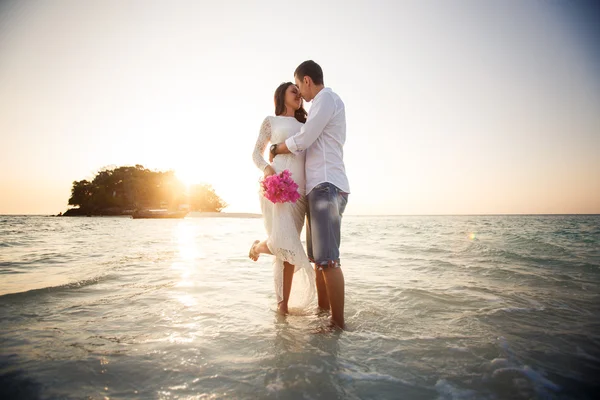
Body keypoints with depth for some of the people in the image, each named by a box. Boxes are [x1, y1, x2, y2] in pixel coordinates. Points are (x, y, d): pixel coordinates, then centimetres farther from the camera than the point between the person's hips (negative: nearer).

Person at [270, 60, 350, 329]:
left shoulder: (327, 98, -2)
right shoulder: (324, 104, 28)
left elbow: (302, 141, -11)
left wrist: (275, 150, 7)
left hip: (327, 186, -10)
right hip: (319, 188, 10)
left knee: (327, 259, -15)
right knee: (318, 258, 11)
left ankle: (338, 325, -12)